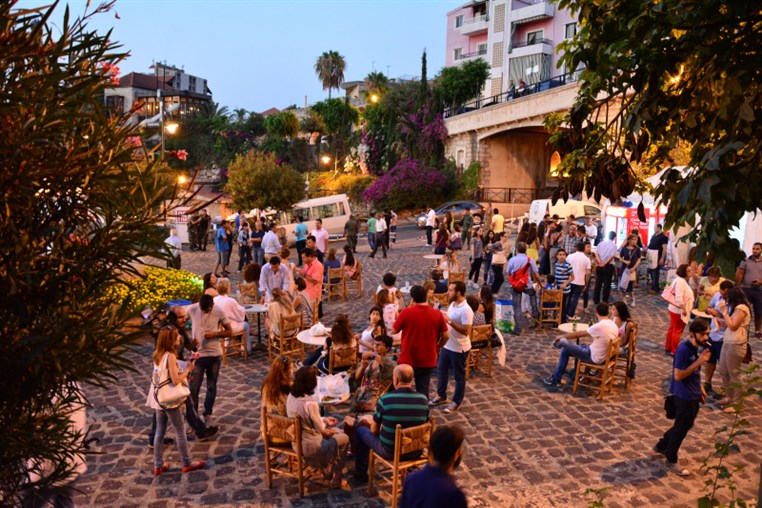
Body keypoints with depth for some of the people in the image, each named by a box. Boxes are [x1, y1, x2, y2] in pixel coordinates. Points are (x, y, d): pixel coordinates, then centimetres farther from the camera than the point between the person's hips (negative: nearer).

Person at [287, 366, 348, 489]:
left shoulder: (291, 396, -5)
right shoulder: (310, 402, -30)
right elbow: (322, 431, -18)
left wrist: (324, 420, 12)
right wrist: (332, 431, 4)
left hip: (296, 442, 8)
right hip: (309, 446, -8)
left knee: (337, 431, 25)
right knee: (344, 438, 13)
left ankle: (327, 470, 35)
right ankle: (335, 479, 27)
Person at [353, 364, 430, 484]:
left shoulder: (385, 399, -18)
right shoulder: (423, 399, -9)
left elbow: (374, 430, -6)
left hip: (390, 452, -3)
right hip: (415, 452, 4)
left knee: (360, 430, 21)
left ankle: (361, 474, 34)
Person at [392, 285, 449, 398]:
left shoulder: (406, 312, -13)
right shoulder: (437, 314, -5)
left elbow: (394, 331, -2)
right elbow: (446, 336, 1)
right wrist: (437, 347, 18)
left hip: (407, 360, -2)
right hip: (428, 361, 2)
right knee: (423, 391, 12)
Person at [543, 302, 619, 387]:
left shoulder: (599, 326, -25)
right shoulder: (614, 325, -1)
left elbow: (578, 334, -17)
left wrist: (562, 336, -2)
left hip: (594, 357, -9)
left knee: (564, 342, -8)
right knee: (566, 350, 14)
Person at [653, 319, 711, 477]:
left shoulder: (697, 347, 3)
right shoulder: (683, 349, -24)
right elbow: (678, 376, -25)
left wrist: (700, 389, 16)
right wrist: (698, 362, -28)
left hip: (693, 395, 9)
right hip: (684, 396, -9)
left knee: (686, 425, 21)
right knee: (681, 428, 4)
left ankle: (661, 446, 38)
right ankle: (671, 461, 20)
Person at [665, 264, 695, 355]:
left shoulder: (680, 280, 11)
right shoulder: (681, 281, -23)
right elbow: (679, 298, -30)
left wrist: (684, 309, 24)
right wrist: (684, 309, -26)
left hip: (674, 309, 11)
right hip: (679, 310, -11)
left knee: (672, 329, 19)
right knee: (677, 331, 1)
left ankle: (668, 348, 30)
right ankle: (674, 351, 10)